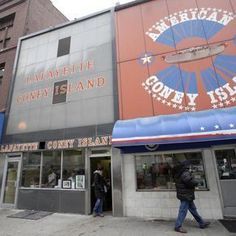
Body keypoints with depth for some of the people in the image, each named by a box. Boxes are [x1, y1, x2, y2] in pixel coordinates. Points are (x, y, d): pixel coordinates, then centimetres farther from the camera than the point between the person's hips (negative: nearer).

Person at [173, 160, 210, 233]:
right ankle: (178, 226, 9)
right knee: (183, 211, -1)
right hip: (186, 195, -10)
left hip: (183, 194, 10)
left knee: (193, 209, 22)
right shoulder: (185, 173, -23)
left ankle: (201, 223, 38)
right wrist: (196, 182, -10)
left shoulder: (179, 173, 7)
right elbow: (190, 181, -34)